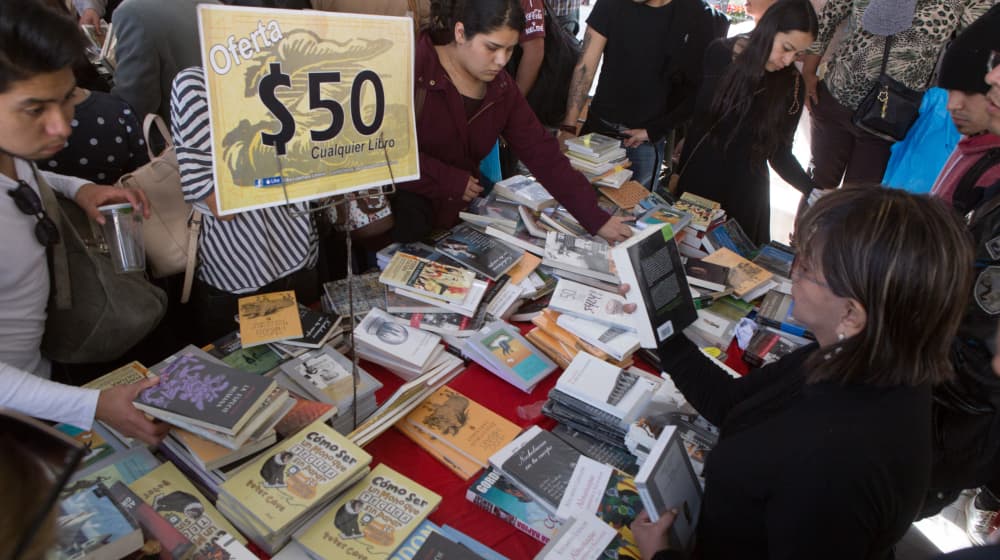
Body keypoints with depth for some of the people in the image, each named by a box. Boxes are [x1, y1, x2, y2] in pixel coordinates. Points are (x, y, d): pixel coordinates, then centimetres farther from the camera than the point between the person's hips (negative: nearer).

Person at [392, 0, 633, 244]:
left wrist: (595, 218, -7)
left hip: (456, 219, 5)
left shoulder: (502, 87, 2)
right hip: (397, 215, -5)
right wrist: (452, 181, -19)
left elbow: (543, 154, -1)